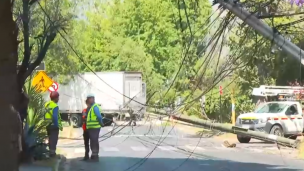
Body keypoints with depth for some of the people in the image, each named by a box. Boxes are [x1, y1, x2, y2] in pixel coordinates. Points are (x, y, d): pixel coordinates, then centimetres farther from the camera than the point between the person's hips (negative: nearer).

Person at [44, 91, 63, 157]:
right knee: (54, 139, -2)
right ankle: (52, 152, -4)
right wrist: (58, 125, -17)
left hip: (48, 125, 8)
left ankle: (50, 151, 25)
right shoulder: (55, 106, -17)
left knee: (50, 139, 19)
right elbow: (55, 117, -23)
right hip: (54, 125, -8)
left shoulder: (46, 104, 8)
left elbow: (44, 115, 12)